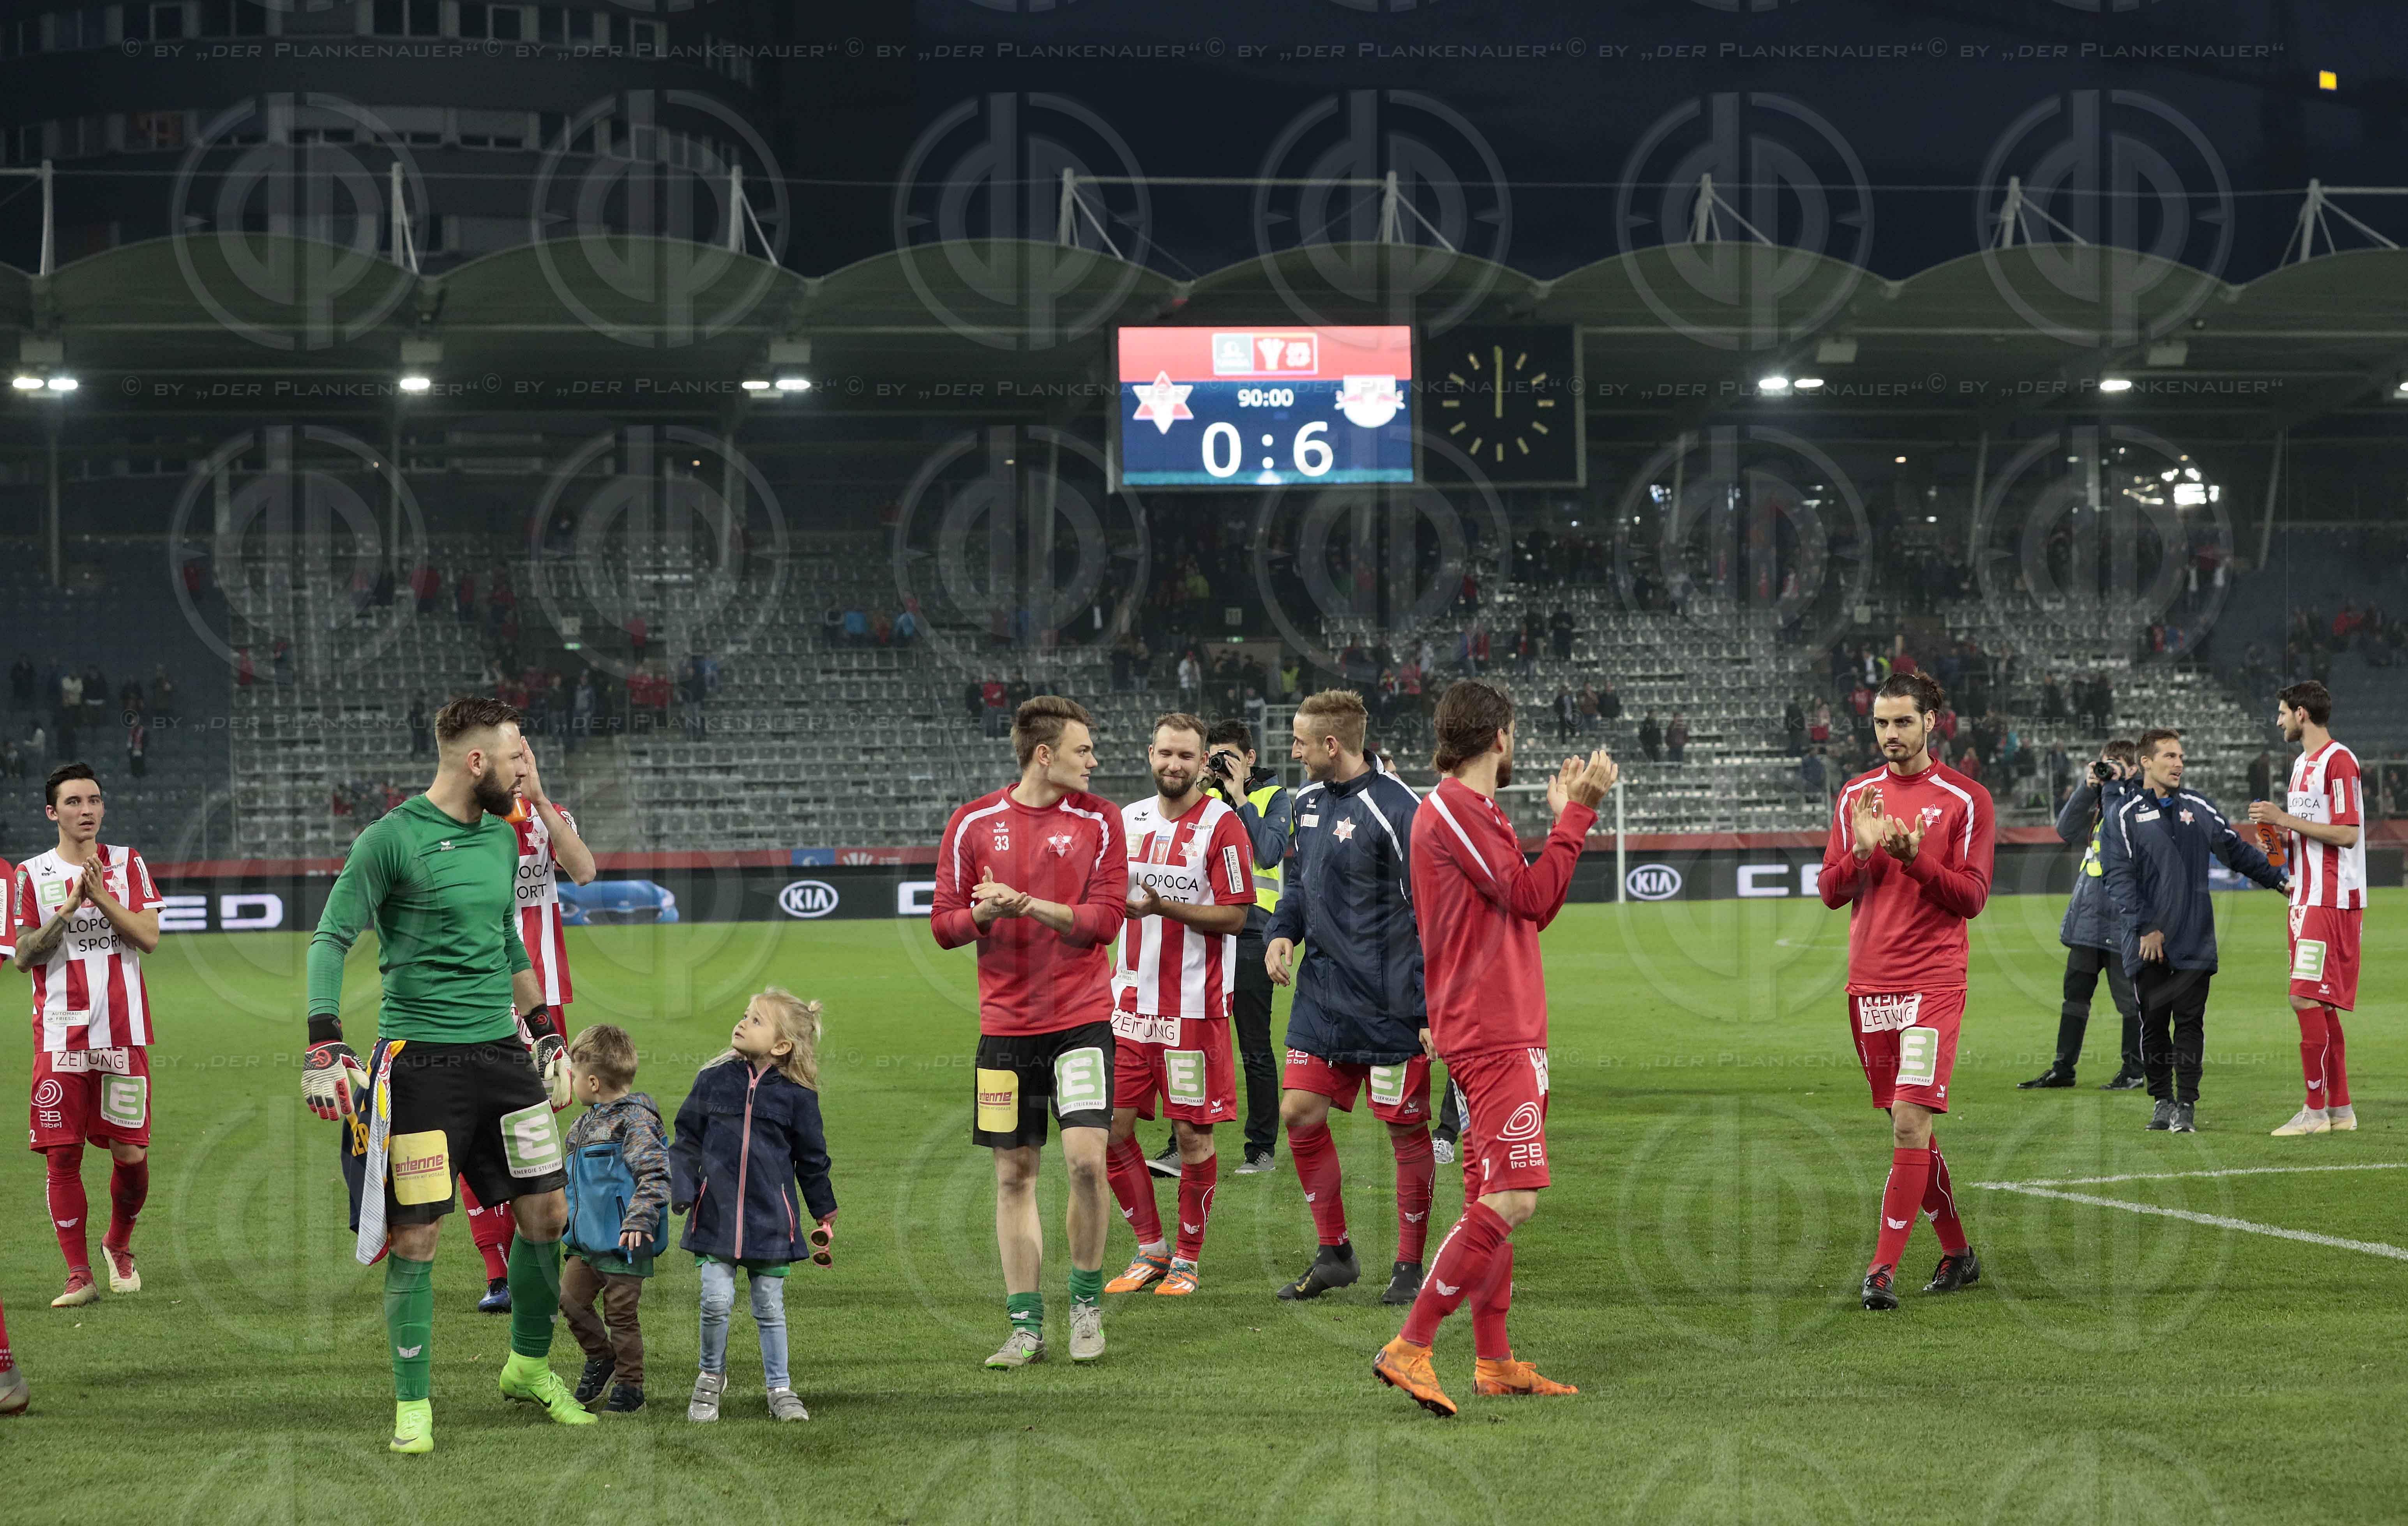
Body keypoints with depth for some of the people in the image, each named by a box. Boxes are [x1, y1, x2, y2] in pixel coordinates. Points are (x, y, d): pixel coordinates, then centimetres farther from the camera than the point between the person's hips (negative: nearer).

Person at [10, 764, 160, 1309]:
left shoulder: (126, 864, 8)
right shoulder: (32, 875, 4)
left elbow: (149, 938, -2)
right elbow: (22, 956, -2)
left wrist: (101, 896, -13)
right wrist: (69, 908, -14)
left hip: (123, 1032, 1)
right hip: (60, 1034, -1)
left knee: (131, 1152, 0)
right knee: (62, 1154, -5)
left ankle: (119, 1245, 26)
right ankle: (79, 1275, 1)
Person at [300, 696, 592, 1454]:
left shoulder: (502, 838, 12)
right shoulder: (393, 838, -9)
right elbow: (331, 938, -9)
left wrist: (546, 1032, 26)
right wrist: (324, 1045, -19)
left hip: (500, 1051, 6)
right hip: (421, 1057, -6)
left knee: (546, 1213, 6)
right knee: (416, 1237, -3)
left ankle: (529, 1364, 27)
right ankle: (413, 1404, 9)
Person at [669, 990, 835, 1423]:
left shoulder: (796, 1095, -1)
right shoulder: (714, 1080, 2)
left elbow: (812, 1161, 8)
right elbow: (687, 1140, 9)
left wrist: (825, 1219, 12)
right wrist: (682, 1189, -3)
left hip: (770, 1218, 0)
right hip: (716, 1213, 0)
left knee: (769, 1306, 7)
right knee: (717, 1301, -6)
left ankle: (780, 1388, 19)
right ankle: (711, 1376, 17)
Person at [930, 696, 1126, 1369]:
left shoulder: (1099, 820, 1)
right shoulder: (973, 824, 2)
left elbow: (1106, 917, -5)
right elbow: (944, 925, 5)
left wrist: (1029, 905, -17)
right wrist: (984, 914, -16)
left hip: (1082, 1016, -1)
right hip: (1006, 1023, 1)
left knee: (1086, 1157, -13)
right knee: (1014, 1174, 4)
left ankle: (1086, 1299, 8)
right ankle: (1026, 1325, 12)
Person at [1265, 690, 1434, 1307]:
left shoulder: (1397, 810, -16)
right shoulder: (1309, 803, 8)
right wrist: (1281, 932, 2)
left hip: (1389, 1003, -8)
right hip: (1323, 995, 8)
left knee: (1406, 1129, 2)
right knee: (1299, 1112, 5)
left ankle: (1409, 1267, 13)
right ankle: (1334, 1253, 18)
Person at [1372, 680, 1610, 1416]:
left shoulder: (1468, 811, 20)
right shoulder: (1454, 808, -13)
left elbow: (1534, 907, 22)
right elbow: (1531, 898, -17)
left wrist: (1566, 814, 20)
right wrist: (1578, 812, -11)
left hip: (1501, 1031, 11)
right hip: (1494, 1033, -11)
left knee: (1490, 1197, 13)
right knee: (1512, 1199, -16)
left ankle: (1494, 1361, 18)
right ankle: (1410, 1349, -17)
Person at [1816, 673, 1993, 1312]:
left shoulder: (1965, 799, -2)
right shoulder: (1856, 796, 10)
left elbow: (1971, 897, -6)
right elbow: (1830, 891, 8)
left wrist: (1915, 858, -20)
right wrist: (1863, 850, -11)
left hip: (1932, 983, -5)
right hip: (1869, 983, 5)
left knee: (1911, 1121, -15)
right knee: (1908, 1126, 10)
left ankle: (1884, 1269, -14)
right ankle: (1957, 1252, 25)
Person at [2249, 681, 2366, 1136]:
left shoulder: (2339, 761, -13)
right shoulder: (2303, 763, 18)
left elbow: (2347, 834, -19)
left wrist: (2285, 819, -17)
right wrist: (2278, 830, 7)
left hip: (2332, 901, -10)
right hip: (2306, 898, 10)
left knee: (2307, 998, -13)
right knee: (2320, 1004, 10)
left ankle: (2316, 1110, -10)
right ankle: (2340, 1109, 14)